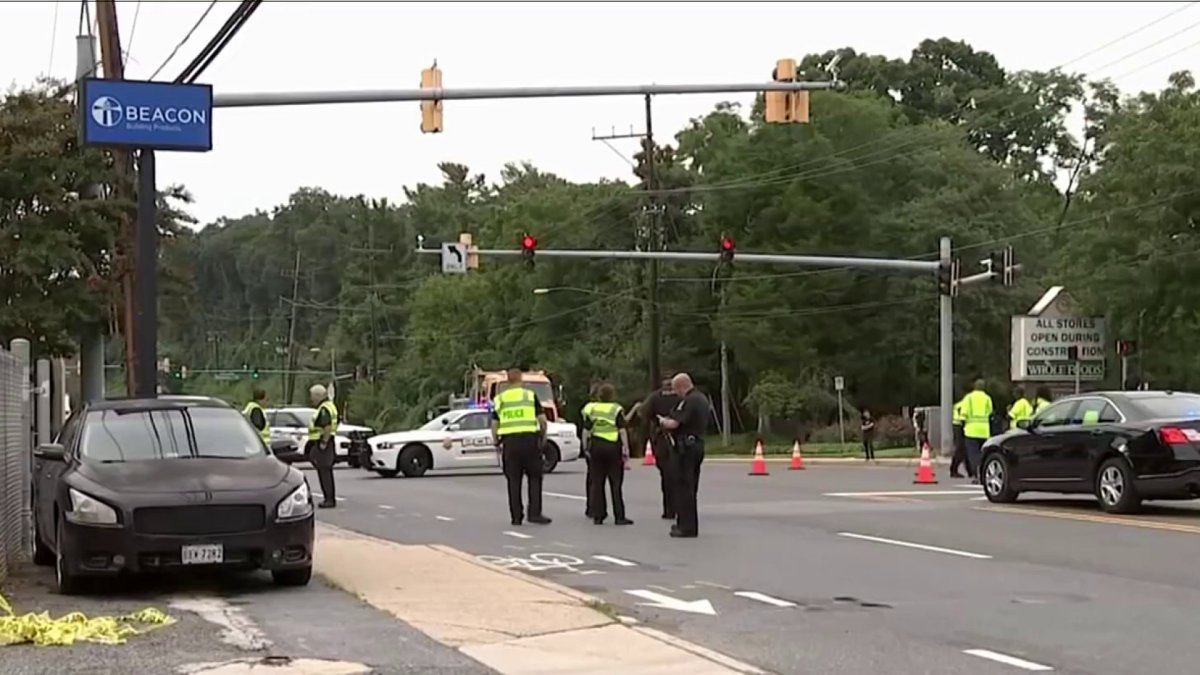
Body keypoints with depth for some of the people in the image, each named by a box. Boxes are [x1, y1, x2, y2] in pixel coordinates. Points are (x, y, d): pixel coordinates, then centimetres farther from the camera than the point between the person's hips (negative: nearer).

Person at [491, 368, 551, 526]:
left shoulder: (499, 399, 10)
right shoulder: (530, 395, 3)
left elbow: (494, 424, 7)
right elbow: (542, 419, 0)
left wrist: (497, 443, 16)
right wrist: (543, 436, 14)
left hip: (509, 441, 2)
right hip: (529, 440, -2)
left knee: (513, 480, 7)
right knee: (534, 478, 7)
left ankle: (516, 516, 8)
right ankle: (534, 513, -1)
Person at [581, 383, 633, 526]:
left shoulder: (591, 408, 6)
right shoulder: (617, 409, -3)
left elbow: (586, 431, 6)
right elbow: (622, 430, -9)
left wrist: (586, 448, 12)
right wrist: (626, 448, -7)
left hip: (596, 446, 3)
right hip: (613, 446, -3)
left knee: (596, 482, 8)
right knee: (616, 483, 2)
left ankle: (597, 515, 7)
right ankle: (619, 516, 1)